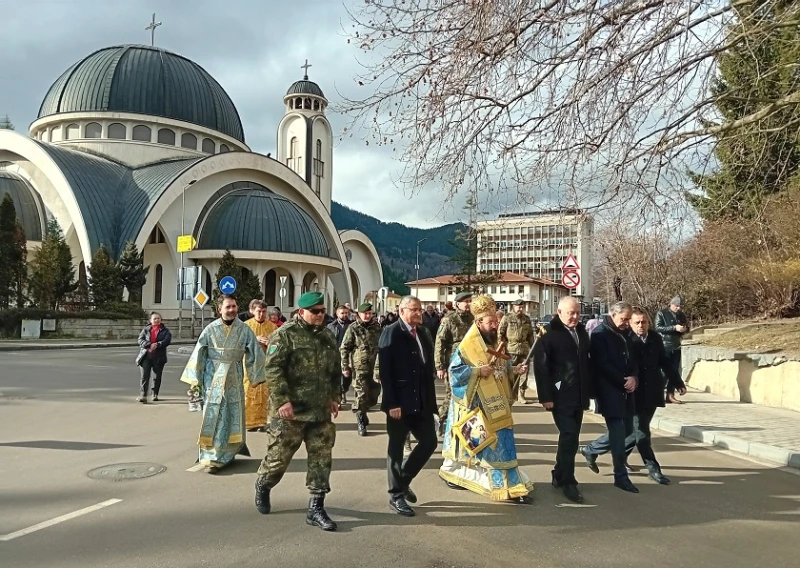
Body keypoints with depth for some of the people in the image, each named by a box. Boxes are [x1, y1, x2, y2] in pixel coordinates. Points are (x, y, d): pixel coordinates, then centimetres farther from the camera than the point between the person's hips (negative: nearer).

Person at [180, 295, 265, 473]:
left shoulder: (244, 330, -3)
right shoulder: (210, 329, -4)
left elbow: (254, 354, 3)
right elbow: (198, 354, 0)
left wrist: (254, 377, 5)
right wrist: (195, 379, 0)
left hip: (234, 378, 1)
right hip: (213, 378, -1)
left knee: (232, 416, 6)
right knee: (213, 416, 0)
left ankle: (226, 454, 19)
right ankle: (212, 457, 9)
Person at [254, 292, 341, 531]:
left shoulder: (327, 336, 12)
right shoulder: (285, 334, -10)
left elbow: (336, 370, 20)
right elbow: (273, 368, -16)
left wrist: (335, 397, 12)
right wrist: (282, 400, -20)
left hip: (321, 412, 6)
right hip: (290, 411, -6)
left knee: (321, 457, 4)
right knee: (279, 455, 8)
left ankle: (316, 507, 13)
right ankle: (263, 486, 38)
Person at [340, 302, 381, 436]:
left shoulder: (376, 326, 9)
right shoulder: (353, 328, -4)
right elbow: (344, 348, -3)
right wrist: (345, 366, -8)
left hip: (375, 366, 4)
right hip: (359, 366, -4)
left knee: (374, 393, 8)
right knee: (362, 394, -4)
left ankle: (362, 411, 34)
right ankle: (361, 422, 9)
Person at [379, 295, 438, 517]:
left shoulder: (424, 334, 12)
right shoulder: (391, 333, -9)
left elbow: (429, 368, 14)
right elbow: (385, 371, -15)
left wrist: (430, 399, 9)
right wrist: (392, 403, -20)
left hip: (421, 401, 7)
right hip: (400, 402, -7)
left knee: (429, 443, 8)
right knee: (396, 448, 5)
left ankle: (403, 481, 28)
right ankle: (396, 495, 18)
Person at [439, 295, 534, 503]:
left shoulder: (495, 344, 9)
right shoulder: (467, 346, -13)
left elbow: (503, 369, 16)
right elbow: (454, 371, -15)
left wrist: (514, 370, -3)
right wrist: (477, 371, -23)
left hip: (496, 405, 7)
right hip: (475, 405, -7)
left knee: (500, 443, 9)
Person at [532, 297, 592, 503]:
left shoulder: (582, 332, 12)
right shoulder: (549, 334, -9)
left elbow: (586, 362, 16)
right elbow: (541, 366, -13)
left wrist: (589, 392, 13)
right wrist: (546, 396, -16)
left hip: (578, 396, 7)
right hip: (561, 397, -7)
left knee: (570, 438, 12)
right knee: (569, 436, -8)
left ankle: (559, 476, 25)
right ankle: (568, 482, 3)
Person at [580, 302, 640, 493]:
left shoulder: (626, 334, 13)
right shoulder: (600, 333, -9)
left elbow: (633, 360, 13)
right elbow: (602, 364, -15)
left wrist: (634, 378, -6)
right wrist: (623, 381, -14)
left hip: (625, 390, 8)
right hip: (609, 389, -7)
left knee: (626, 430, 10)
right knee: (618, 432, -7)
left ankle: (590, 450, 29)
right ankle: (621, 476, 3)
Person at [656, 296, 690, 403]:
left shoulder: (682, 316, 12)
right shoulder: (661, 314, -5)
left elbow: (687, 327, 20)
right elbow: (658, 328, -14)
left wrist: (685, 329, -6)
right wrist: (674, 328, -21)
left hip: (676, 347, 6)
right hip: (664, 346, -6)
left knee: (674, 370, 6)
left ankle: (670, 395, 11)